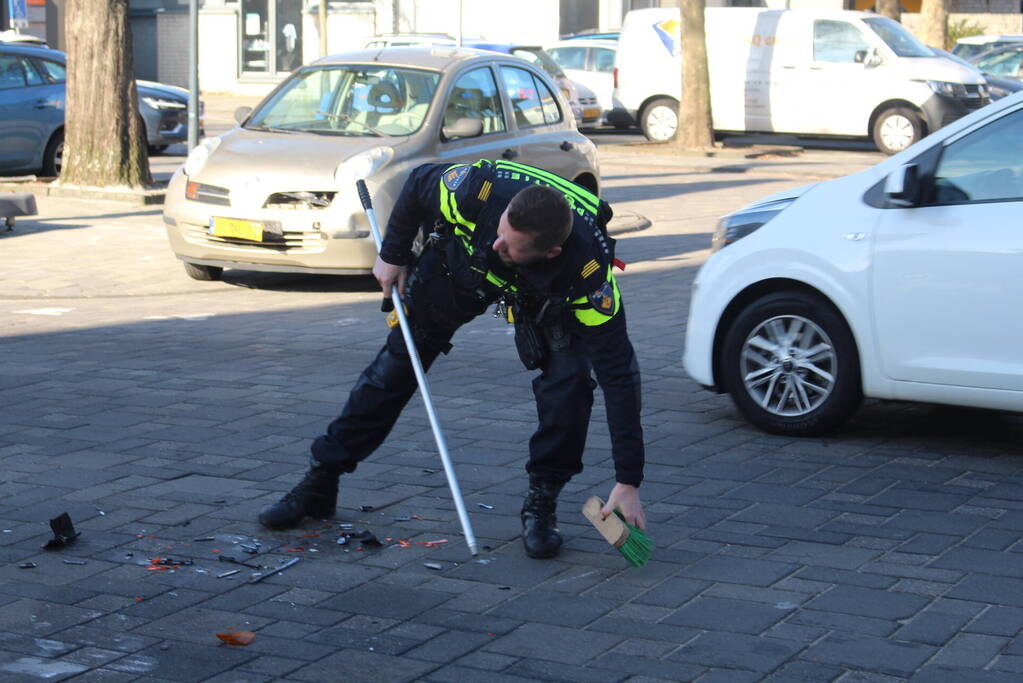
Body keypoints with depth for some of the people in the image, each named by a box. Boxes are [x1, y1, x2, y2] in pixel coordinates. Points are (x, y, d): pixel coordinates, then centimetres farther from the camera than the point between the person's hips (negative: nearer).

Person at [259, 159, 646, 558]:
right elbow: (419, 184, -16)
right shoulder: (481, 188, -41)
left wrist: (628, 481, -38)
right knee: (397, 361, 2)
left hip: (544, 293, -1)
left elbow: (617, 371, -37)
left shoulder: (589, 273, -42)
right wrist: (394, 255, -4)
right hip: (460, 260, 1)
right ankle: (319, 483, 15)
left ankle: (542, 502, -3)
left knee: (568, 380, -23)